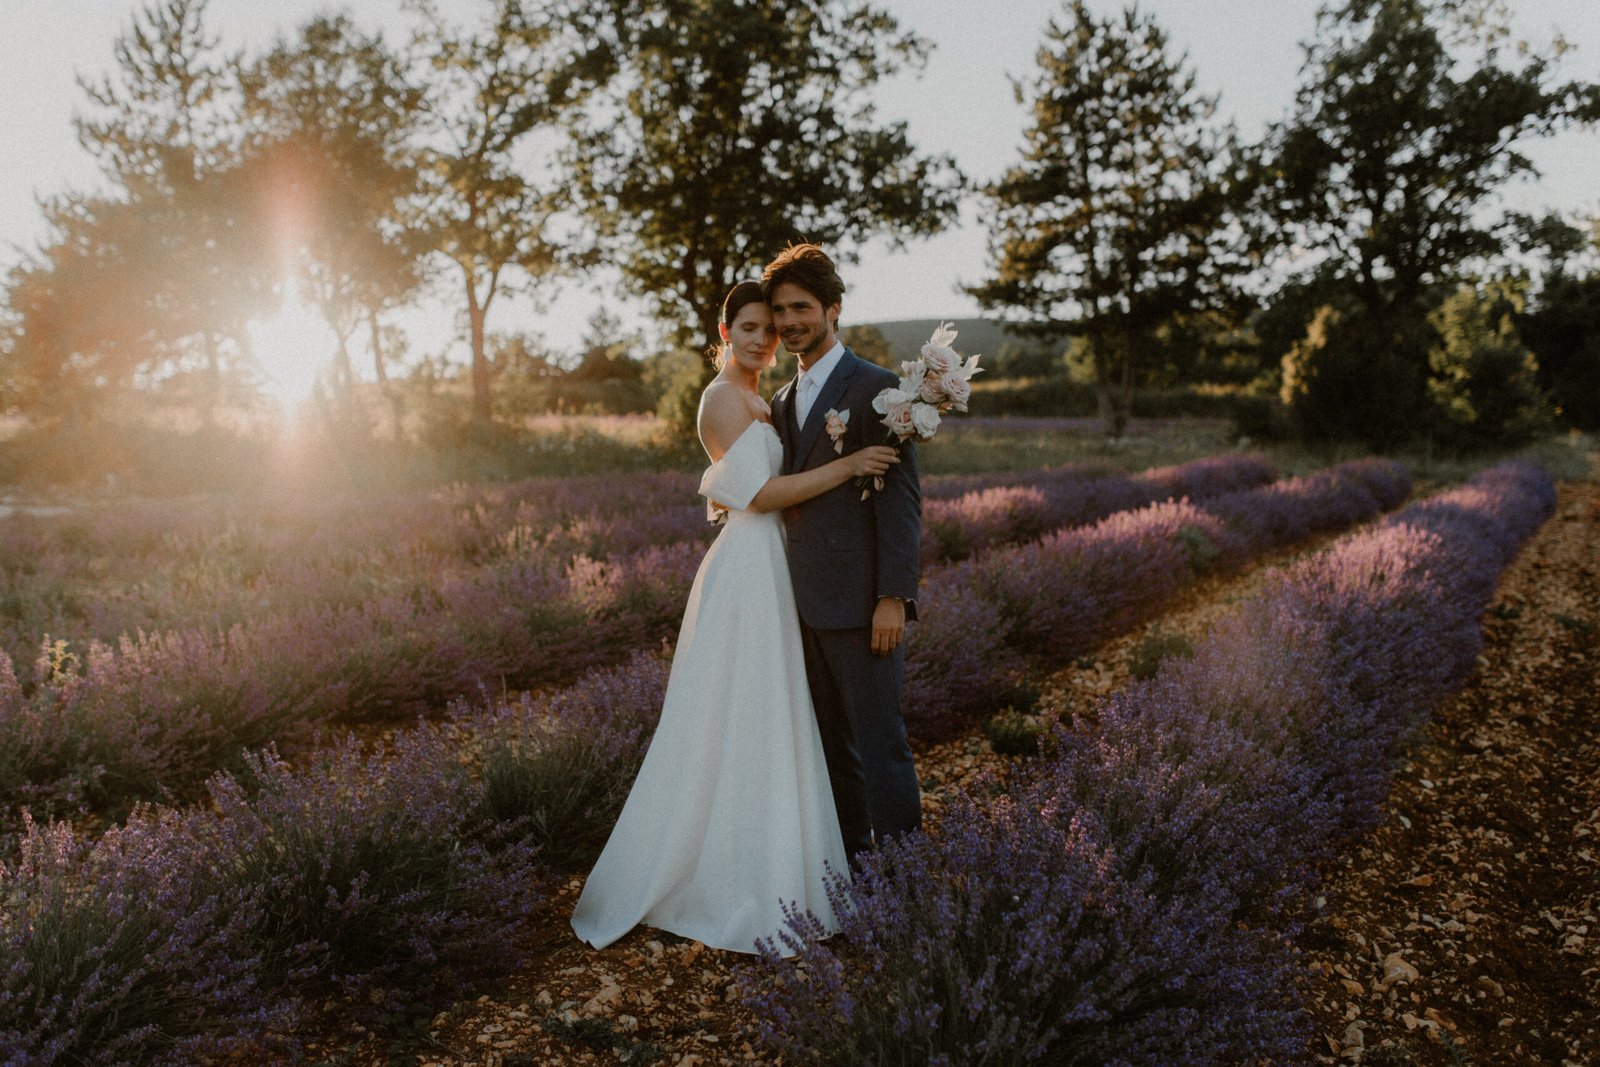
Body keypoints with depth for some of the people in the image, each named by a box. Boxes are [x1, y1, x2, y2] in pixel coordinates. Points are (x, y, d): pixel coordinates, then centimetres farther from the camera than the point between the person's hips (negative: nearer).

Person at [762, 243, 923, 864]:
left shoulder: (875, 388, -8)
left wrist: (893, 598, -18)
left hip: (859, 601, -8)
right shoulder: (783, 402, 17)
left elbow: (900, 499, -13)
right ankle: (845, 866, 26)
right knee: (832, 746, 15)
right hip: (804, 602, 8)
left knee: (878, 744, -1)